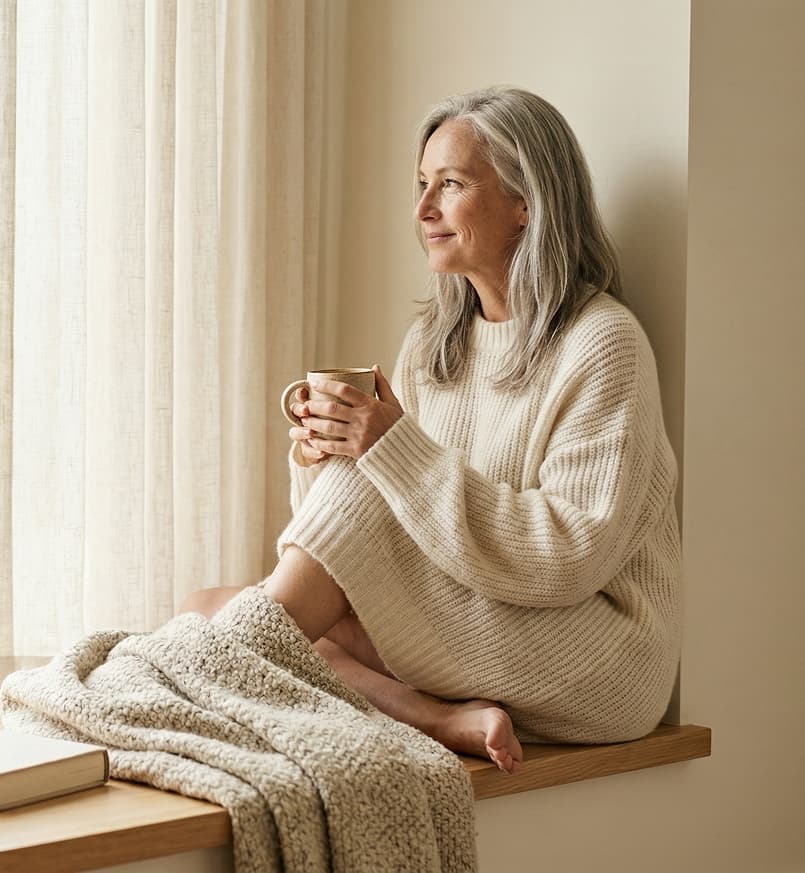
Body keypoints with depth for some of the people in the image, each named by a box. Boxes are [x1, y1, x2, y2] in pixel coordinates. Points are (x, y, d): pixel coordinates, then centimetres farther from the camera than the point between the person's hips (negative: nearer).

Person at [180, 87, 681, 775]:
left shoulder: (601, 344, -11)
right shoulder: (432, 344, 12)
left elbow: (571, 557, -19)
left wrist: (400, 450, -24)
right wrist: (318, 457, -12)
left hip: (601, 658, -7)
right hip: (470, 639, 7)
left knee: (361, 483, -22)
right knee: (207, 609, -12)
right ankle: (448, 720, -24)